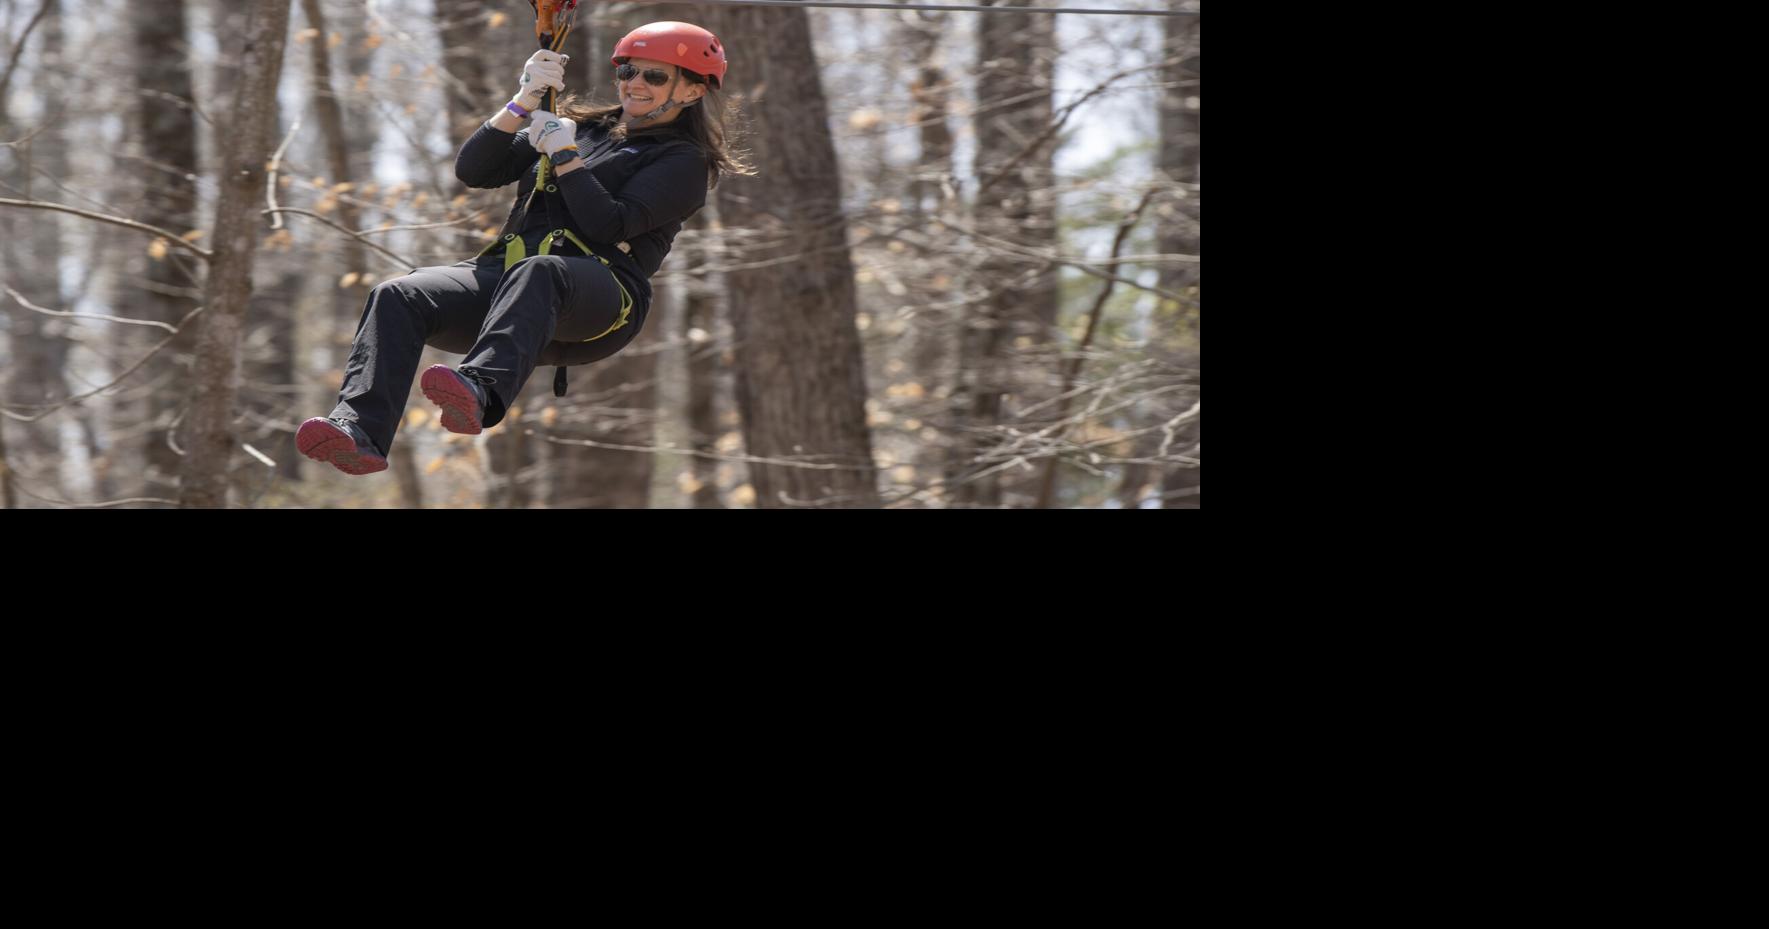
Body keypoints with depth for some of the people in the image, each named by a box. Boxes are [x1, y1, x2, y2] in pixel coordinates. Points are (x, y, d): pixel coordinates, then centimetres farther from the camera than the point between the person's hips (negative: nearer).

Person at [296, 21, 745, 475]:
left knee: (536, 273, -43)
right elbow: (473, 171, 19)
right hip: (506, 273, 6)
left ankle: (480, 390, -69)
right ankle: (360, 431, -43)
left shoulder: (685, 161, 13)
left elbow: (607, 224, -5)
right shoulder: (584, 126, 30)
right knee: (397, 296, -23)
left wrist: (564, 152, -1)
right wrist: (523, 104, 8)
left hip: (599, 291, -6)